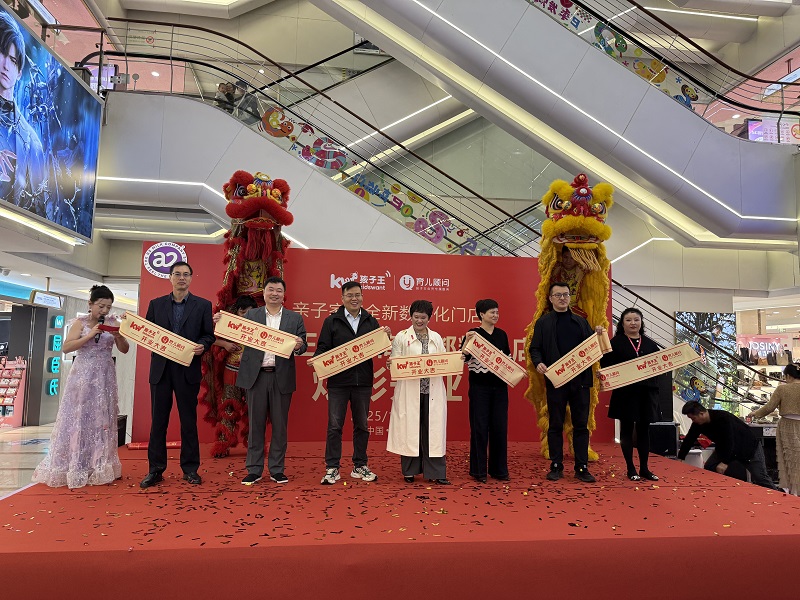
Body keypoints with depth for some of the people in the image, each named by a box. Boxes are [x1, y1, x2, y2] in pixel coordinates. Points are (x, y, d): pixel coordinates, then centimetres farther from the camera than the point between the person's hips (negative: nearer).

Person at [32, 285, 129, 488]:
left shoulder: (113, 323, 5)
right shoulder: (80, 322, 0)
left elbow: (124, 350, 4)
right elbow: (66, 347, -9)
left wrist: (118, 336, -15)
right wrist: (90, 335, -18)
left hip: (104, 377, 2)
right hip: (82, 376, -2)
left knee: (101, 419, 4)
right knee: (77, 418, 0)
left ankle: (98, 467, 10)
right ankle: (72, 467, 8)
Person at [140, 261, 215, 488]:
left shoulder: (203, 305, 5)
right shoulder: (156, 304, 10)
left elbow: (209, 335, 4)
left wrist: (202, 346, -16)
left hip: (188, 369, -1)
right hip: (161, 369, 2)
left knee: (189, 420, 6)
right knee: (158, 419, 6)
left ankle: (190, 469, 15)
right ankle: (155, 470, 16)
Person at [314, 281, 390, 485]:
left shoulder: (371, 321, 10)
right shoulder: (331, 321, 4)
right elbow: (322, 348, 1)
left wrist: (386, 337, -10)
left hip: (363, 381, 3)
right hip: (338, 381, -2)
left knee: (362, 425, 11)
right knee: (334, 426, 0)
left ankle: (360, 466, 23)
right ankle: (332, 469, 10)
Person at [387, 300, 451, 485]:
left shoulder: (436, 337, 14)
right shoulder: (401, 337, 5)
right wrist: (391, 362, -19)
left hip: (432, 390, 2)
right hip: (409, 391, -2)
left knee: (433, 429, 2)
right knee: (409, 429, 2)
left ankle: (436, 472, 10)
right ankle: (410, 471, 16)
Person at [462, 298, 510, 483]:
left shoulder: (502, 334, 10)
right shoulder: (473, 334, -5)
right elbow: (462, 359, -12)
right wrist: (467, 342, -25)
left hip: (499, 387, 5)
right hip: (480, 387, -4)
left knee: (500, 427, 8)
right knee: (480, 427, 1)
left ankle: (499, 469, 20)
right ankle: (478, 470, 13)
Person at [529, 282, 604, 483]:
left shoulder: (581, 322, 15)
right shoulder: (543, 322, 6)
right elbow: (535, 347, 1)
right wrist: (538, 362, -18)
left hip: (580, 380, 3)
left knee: (581, 425, 6)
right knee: (556, 425, 5)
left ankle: (582, 467, 14)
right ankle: (556, 466, 14)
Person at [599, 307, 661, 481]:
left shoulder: (650, 343, 13)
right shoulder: (616, 342, 1)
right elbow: (606, 364, -6)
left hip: (647, 392, 4)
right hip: (625, 392, -3)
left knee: (644, 429, 9)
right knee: (627, 429, 5)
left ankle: (644, 468, 19)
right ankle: (631, 469, 14)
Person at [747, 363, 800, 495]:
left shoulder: (782, 388, -7)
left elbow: (769, 407, -5)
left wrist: (755, 414, 10)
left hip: (787, 426, -1)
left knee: (788, 459, 8)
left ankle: (788, 489, 14)